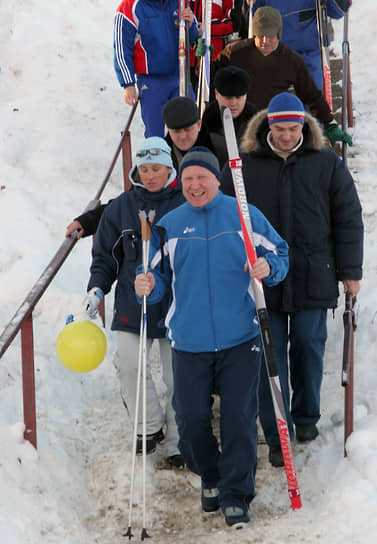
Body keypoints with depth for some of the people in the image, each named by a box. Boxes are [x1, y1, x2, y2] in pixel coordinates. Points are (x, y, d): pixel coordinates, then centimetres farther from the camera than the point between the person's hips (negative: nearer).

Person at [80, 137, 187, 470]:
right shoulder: (122, 207, 3)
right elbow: (106, 255, 11)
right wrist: (97, 288, -2)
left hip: (178, 303, -2)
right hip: (133, 301, 2)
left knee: (178, 374, 3)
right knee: (129, 363, -10)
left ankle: (177, 443, 17)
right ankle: (150, 425, 14)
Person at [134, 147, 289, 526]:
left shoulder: (245, 216, 2)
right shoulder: (169, 225, 7)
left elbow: (279, 255, 7)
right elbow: (160, 277, 11)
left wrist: (268, 267, -15)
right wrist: (148, 287, -11)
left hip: (239, 339, -1)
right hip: (189, 342, 2)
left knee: (239, 417, -1)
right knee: (190, 417, 3)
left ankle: (236, 493, 14)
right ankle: (209, 477, 29)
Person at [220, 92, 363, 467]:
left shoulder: (327, 164, 0)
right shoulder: (244, 165, -1)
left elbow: (348, 219, 3)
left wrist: (349, 270, 1)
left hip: (312, 278, 0)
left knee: (310, 348, 12)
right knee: (270, 356, 2)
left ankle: (306, 416, 33)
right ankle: (276, 435, 10)